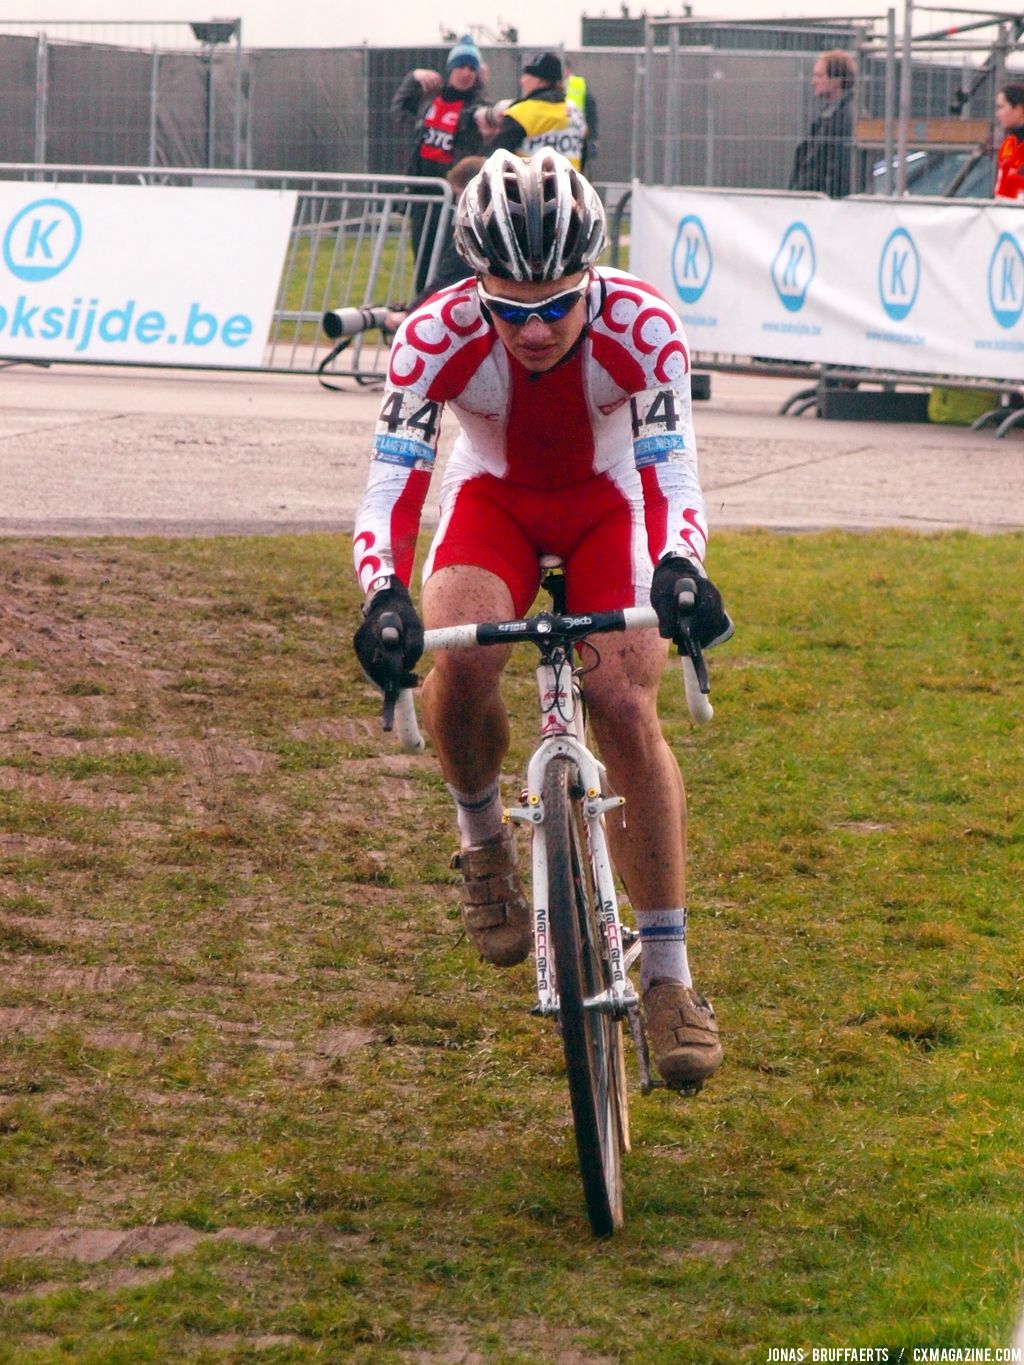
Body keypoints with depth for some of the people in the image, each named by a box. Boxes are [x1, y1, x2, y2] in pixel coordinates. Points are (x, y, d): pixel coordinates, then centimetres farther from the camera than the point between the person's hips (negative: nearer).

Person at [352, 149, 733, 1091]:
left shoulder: (641, 326, -31)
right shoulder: (436, 338, -30)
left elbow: (675, 471, -35)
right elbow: (390, 483, -33)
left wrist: (678, 568, -56)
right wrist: (384, 596, -52)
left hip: (608, 509, 0)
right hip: (493, 502, 0)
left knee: (626, 708, -20)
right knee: (458, 661, -30)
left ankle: (670, 977, -10)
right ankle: (484, 840, 1)